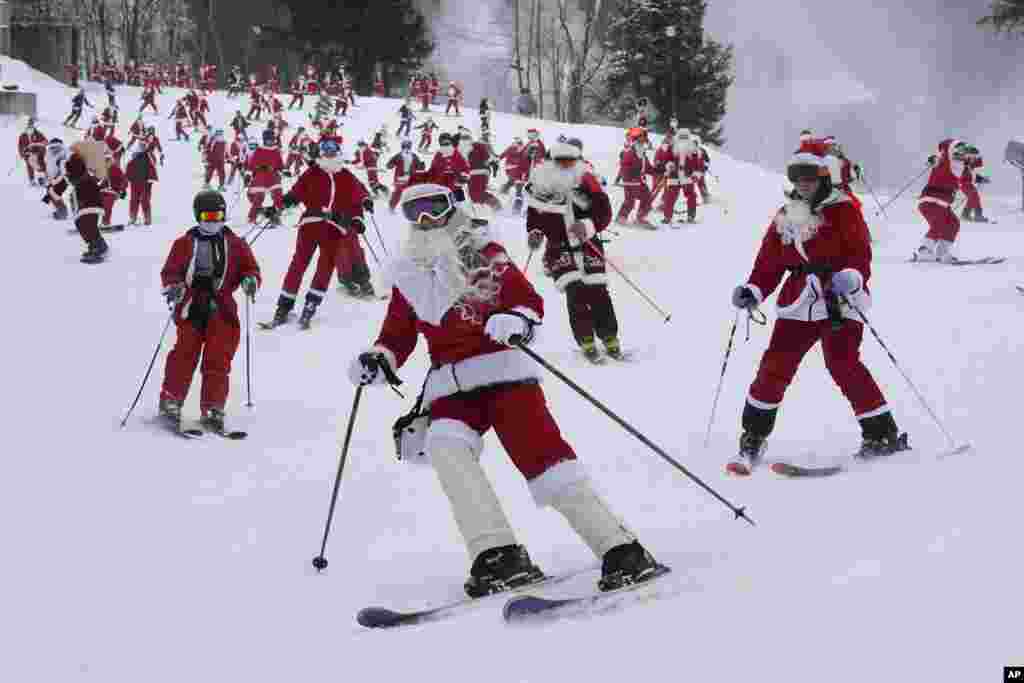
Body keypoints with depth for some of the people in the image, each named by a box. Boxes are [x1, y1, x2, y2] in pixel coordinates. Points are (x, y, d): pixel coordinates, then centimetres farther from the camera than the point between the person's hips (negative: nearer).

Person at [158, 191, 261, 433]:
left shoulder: (236, 245, 9)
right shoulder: (184, 244, 7)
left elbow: (251, 268, 9)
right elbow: (170, 271, 7)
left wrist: (250, 281, -13)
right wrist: (173, 287, -13)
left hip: (222, 312, 1)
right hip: (190, 310, -1)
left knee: (218, 361, -1)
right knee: (184, 356, -6)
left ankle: (212, 409, 8)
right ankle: (170, 403, 4)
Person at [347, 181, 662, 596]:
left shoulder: (484, 253, 7)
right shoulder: (408, 274, 18)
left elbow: (529, 299, -2)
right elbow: (397, 335, 23)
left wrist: (517, 320, -25)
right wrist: (378, 361, 2)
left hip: (502, 369, -4)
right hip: (449, 385, 4)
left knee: (541, 455, -18)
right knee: (445, 445, -26)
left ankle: (621, 550, -13)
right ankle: (499, 556, -30)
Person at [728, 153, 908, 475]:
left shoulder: (842, 210, 2)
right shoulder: (785, 217, 16)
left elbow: (860, 252, -7)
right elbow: (769, 264, 16)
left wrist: (851, 277, -26)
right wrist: (753, 291, 0)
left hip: (840, 300, -5)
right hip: (799, 302, 5)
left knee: (843, 364, -16)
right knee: (776, 364, -3)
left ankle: (883, 434, -5)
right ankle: (753, 439, 6)